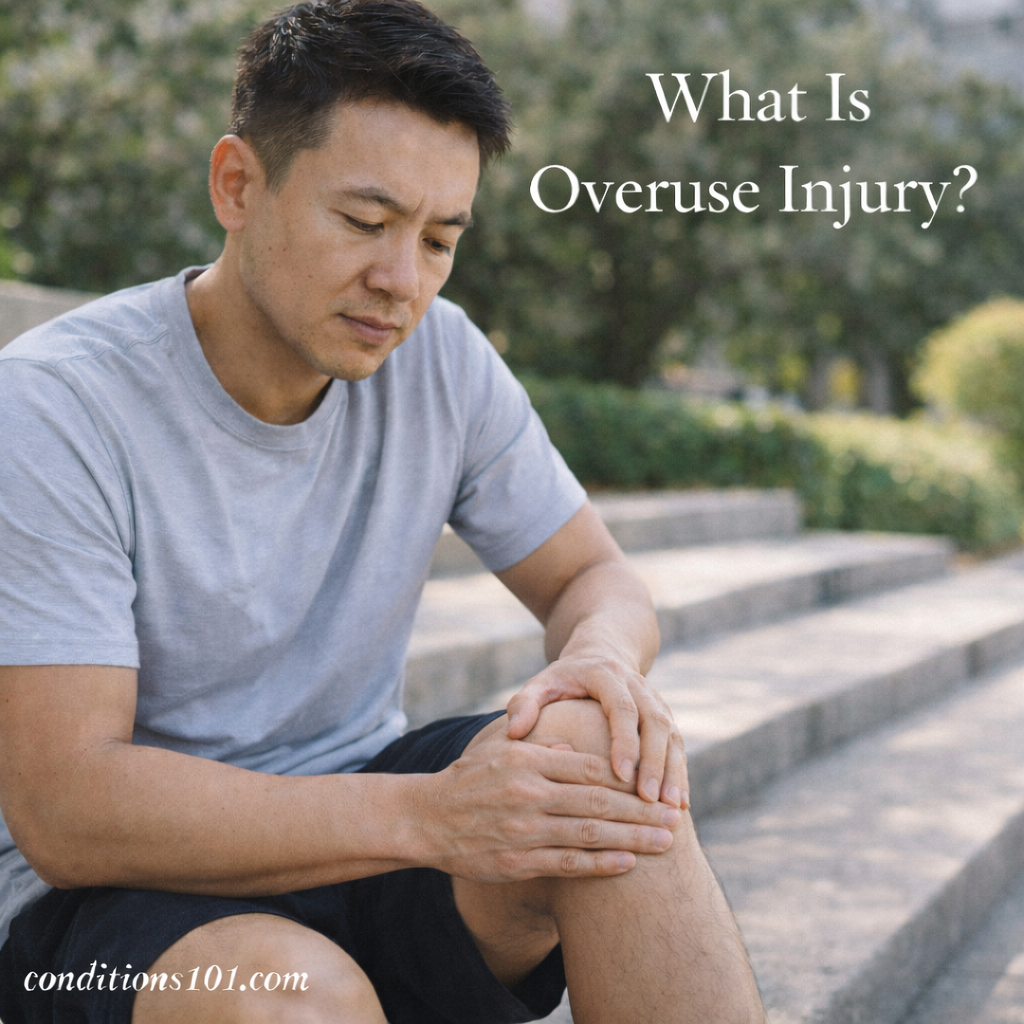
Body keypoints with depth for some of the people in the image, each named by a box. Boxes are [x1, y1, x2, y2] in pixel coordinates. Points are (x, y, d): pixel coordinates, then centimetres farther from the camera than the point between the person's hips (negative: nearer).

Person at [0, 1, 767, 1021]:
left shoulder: (441, 359, -3)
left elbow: (592, 576, 7)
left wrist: (605, 660, -19)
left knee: (599, 759, -24)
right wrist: (425, 814, -33)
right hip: (119, 895, -4)